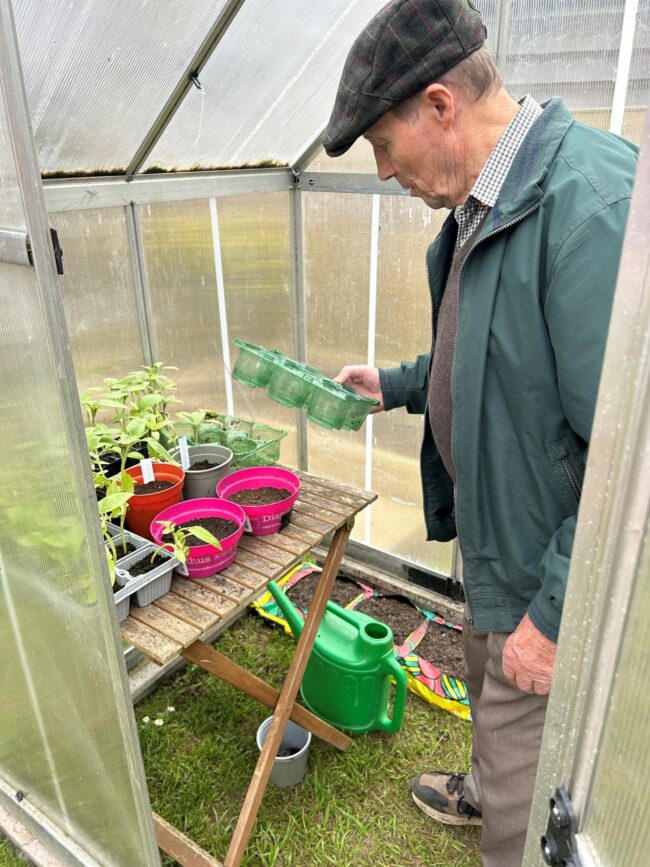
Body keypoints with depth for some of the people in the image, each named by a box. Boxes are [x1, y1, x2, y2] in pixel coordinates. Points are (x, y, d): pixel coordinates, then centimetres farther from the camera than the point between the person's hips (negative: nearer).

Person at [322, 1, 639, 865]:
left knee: (525, 752, 14)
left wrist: (555, 611, -23)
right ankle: (487, 791, 61)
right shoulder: (479, 206, 3)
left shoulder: (593, 206, -30)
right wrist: (396, 386, 12)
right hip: (494, 529, 9)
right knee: (489, 688, 32)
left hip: (554, 563, -9)